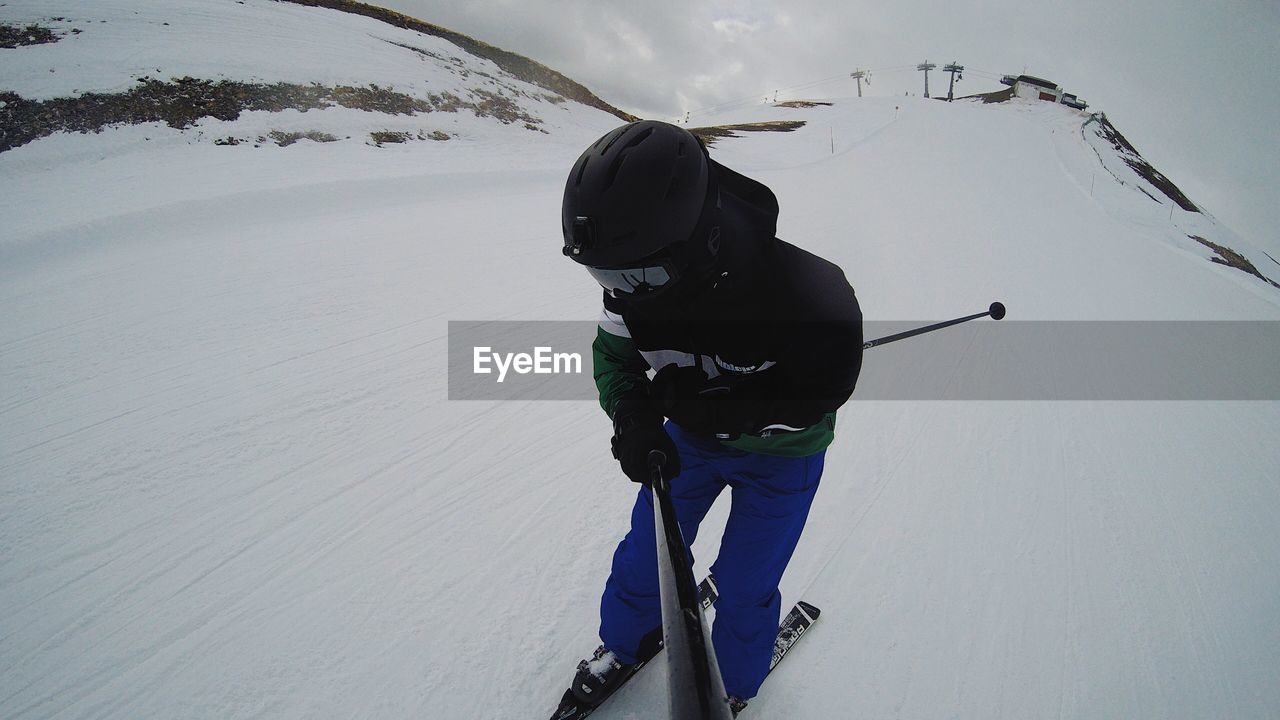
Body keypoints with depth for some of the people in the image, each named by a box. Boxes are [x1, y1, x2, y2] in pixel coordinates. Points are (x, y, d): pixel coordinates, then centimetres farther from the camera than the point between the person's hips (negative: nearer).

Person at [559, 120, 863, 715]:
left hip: (782, 451, -3)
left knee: (743, 582, 9)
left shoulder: (807, 296, -40)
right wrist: (633, 417, -30)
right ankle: (625, 643, 46)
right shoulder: (637, 280, -25)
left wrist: (693, 400, -32)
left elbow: (813, 400, -27)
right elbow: (614, 353, -8)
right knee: (646, 553, 14)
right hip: (692, 438, 4)